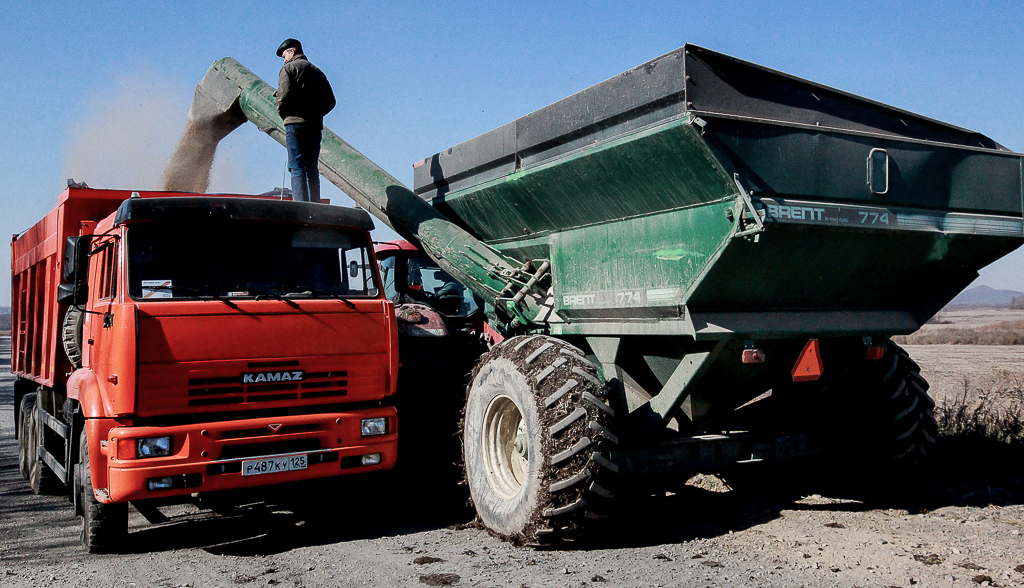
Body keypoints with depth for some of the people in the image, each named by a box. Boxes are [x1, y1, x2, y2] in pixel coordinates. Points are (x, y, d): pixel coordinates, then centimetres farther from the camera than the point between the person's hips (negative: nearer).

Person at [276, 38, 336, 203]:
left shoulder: (289, 67, 2)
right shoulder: (317, 71, 23)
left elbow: (284, 94, -12)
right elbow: (330, 101, 17)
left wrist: (283, 113, 3)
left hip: (296, 123, -6)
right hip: (316, 125, 6)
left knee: (297, 167, -10)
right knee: (312, 168, 8)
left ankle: (300, 206, -19)